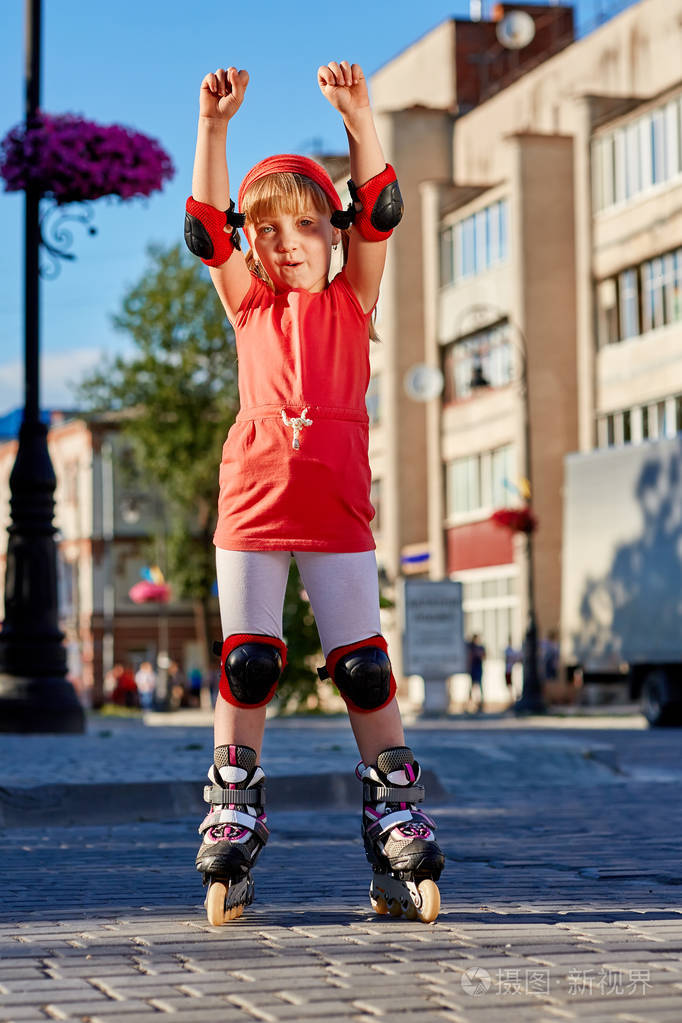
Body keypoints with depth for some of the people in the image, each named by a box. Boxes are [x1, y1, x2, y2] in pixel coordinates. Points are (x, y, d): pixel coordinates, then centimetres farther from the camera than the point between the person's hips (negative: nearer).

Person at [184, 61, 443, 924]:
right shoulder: (247, 305, 13)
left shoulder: (351, 301, 12)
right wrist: (214, 125, -10)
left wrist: (356, 116, -12)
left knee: (363, 664, 0)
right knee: (246, 662, 1)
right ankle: (232, 816, 9)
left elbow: (378, 212, 0)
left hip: (338, 504, -1)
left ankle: (396, 815, 6)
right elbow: (206, 225, 2)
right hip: (252, 500, 1)